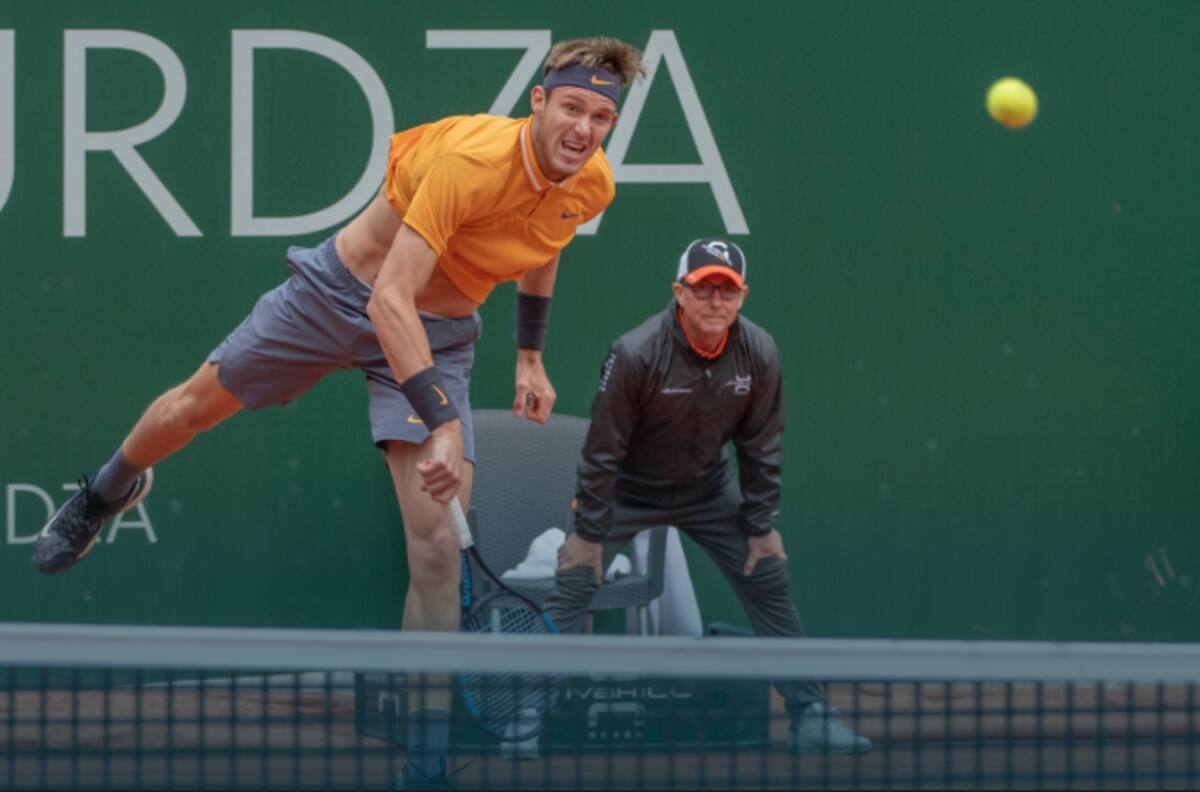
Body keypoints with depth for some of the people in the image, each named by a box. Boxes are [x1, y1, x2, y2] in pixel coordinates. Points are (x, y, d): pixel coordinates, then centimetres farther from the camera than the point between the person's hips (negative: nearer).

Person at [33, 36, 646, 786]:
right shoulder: (470, 160, -35)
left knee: (437, 540, -14)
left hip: (438, 331, 3)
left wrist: (531, 354, 12)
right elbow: (390, 301, -38)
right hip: (342, 291, -3)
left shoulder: (593, 184, -15)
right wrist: (440, 423, -44)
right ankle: (108, 492, 54)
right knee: (194, 406, 16)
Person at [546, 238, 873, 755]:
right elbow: (602, 451, -21)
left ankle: (809, 716, 6)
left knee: (769, 583, 0)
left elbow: (760, 448, -4)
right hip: (629, 488, -3)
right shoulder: (635, 355, -28)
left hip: (707, 488, 3)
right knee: (574, 581, -15)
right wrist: (588, 533, -18)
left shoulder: (759, 354, -17)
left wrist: (760, 527, -1)